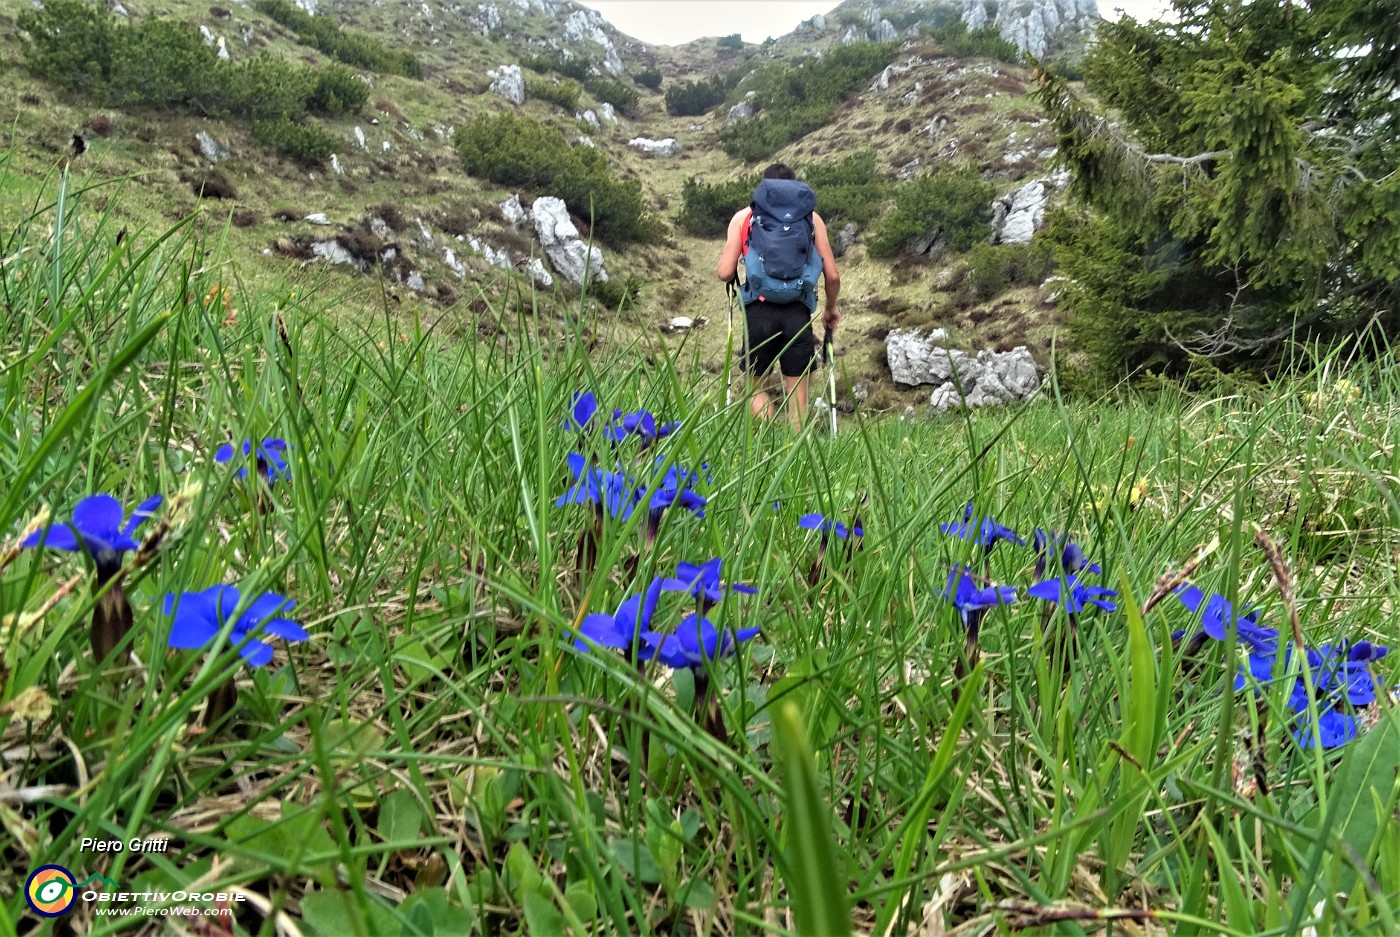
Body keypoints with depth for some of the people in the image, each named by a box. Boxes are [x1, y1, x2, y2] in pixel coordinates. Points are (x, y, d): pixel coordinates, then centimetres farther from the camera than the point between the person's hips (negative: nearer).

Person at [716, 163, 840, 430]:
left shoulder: (743, 217, 10)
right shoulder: (810, 218, 11)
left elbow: (725, 273, 2)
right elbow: (832, 276, 6)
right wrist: (830, 308, 24)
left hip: (758, 310, 0)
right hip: (797, 311, 0)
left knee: (757, 387, 14)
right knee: (797, 392, 8)